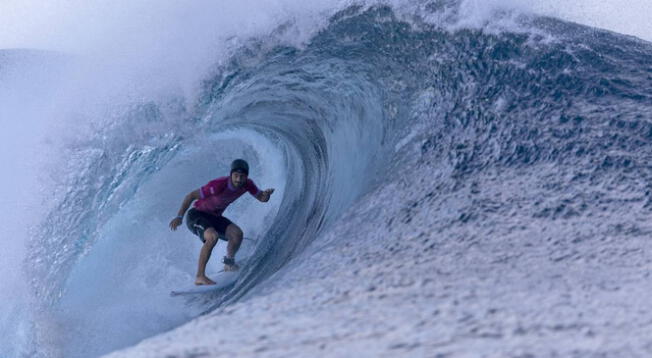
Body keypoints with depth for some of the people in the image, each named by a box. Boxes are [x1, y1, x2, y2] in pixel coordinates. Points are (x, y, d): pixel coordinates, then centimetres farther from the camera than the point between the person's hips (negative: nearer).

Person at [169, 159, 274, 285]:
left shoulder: (247, 184, -13)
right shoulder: (218, 185, -31)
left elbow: (262, 198, 1)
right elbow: (191, 196, -23)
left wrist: (266, 194, -23)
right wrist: (179, 217, -23)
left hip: (215, 217, 6)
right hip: (196, 215, -6)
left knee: (237, 233, -14)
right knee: (213, 237, -31)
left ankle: (229, 264, 12)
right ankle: (200, 277, -26)